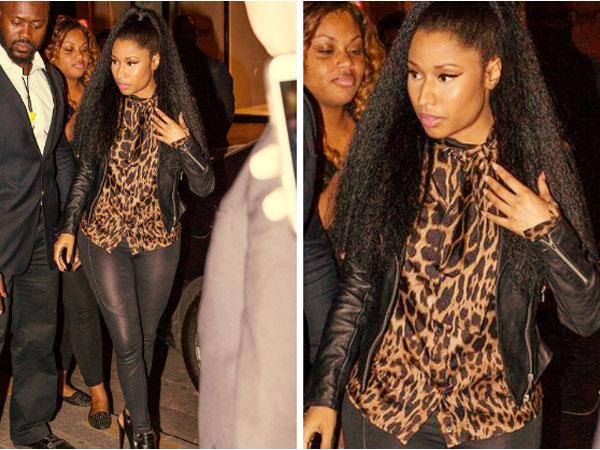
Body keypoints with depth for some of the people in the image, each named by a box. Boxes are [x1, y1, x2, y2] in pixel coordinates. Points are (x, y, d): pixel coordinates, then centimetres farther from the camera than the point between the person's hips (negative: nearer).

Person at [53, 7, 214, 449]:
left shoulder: (177, 112, -8)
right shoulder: (102, 105, -5)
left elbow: (205, 186, -7)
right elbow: (86, 171, 6)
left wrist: (183, 144, -23)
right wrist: (68, 227, 2)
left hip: (158, 241, 0)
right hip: (103, 238, 0)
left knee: (146, 335, 15)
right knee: (126, 341, 1)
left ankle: (134, 409, 38)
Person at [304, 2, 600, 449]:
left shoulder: (535, 164, -9)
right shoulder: (388, 156, -8)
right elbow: (357, 287, -1)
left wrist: (548, 231, -21)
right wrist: (324, 395, -4)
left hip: (498, 412, 0)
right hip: (382, 404, 1)